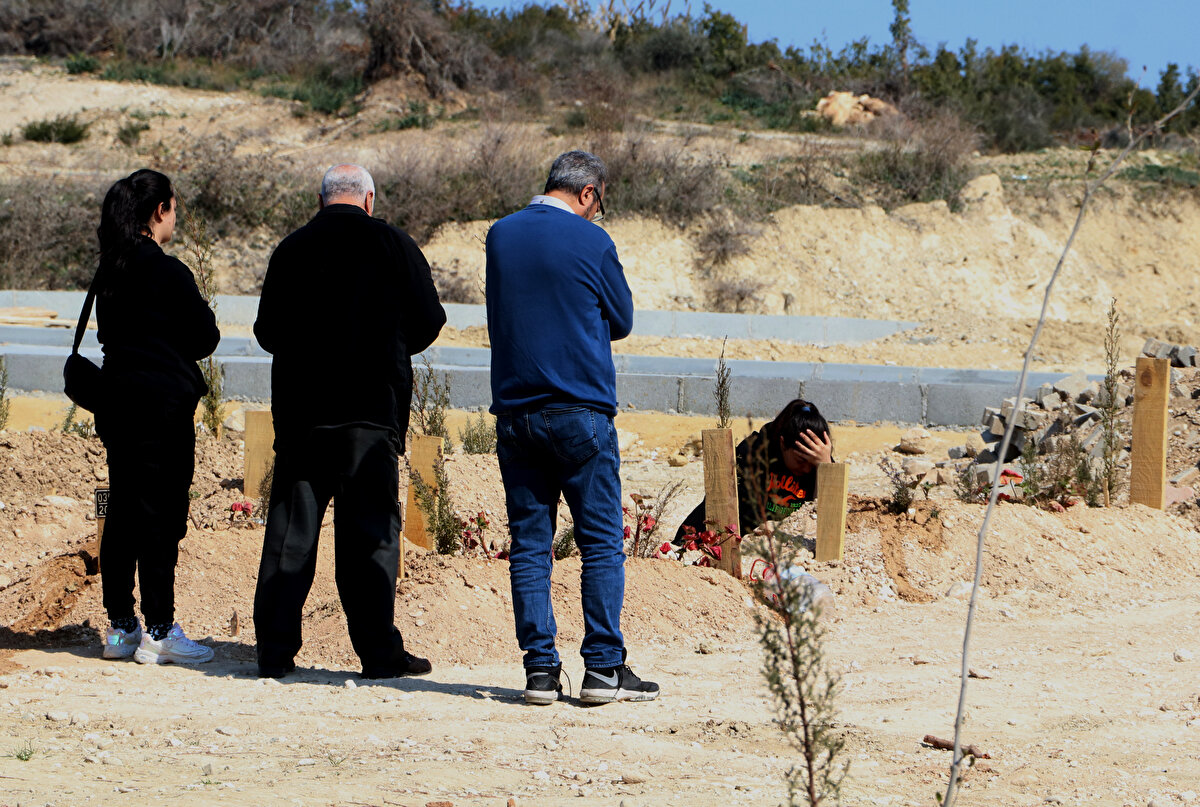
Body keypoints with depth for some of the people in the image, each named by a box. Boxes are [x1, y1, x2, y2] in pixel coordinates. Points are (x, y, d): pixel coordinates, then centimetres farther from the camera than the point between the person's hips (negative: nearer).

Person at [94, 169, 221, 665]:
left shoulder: (109, 271, 8)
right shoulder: (168, 273, -14)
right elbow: (206, 339, -7)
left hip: (116, 400, 8)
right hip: (164, 404, -8)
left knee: (122, 515, 12)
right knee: (161, 517, -4)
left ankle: (120, 627, 17)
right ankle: (159, 631, -3)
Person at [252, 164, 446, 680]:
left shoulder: (291, 249, 4)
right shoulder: (393, 246, -2)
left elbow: (267, 332, 9)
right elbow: (428, 323, 1)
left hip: (299, 407, 2)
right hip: (373, 409, -2)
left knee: (289, 531, 6)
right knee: (370, 531, 0)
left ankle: (275, 650, 6)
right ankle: (379, 652, -2)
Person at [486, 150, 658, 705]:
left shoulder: (500, 236, 7)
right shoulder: (591, 241, -6)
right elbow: (622, 320, 5)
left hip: (514, 409, 4)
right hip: (581, 409, -4)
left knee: (529, 544, 6)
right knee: (601, 543, 1)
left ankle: (540, 668, 3)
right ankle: (603, 667, -2)